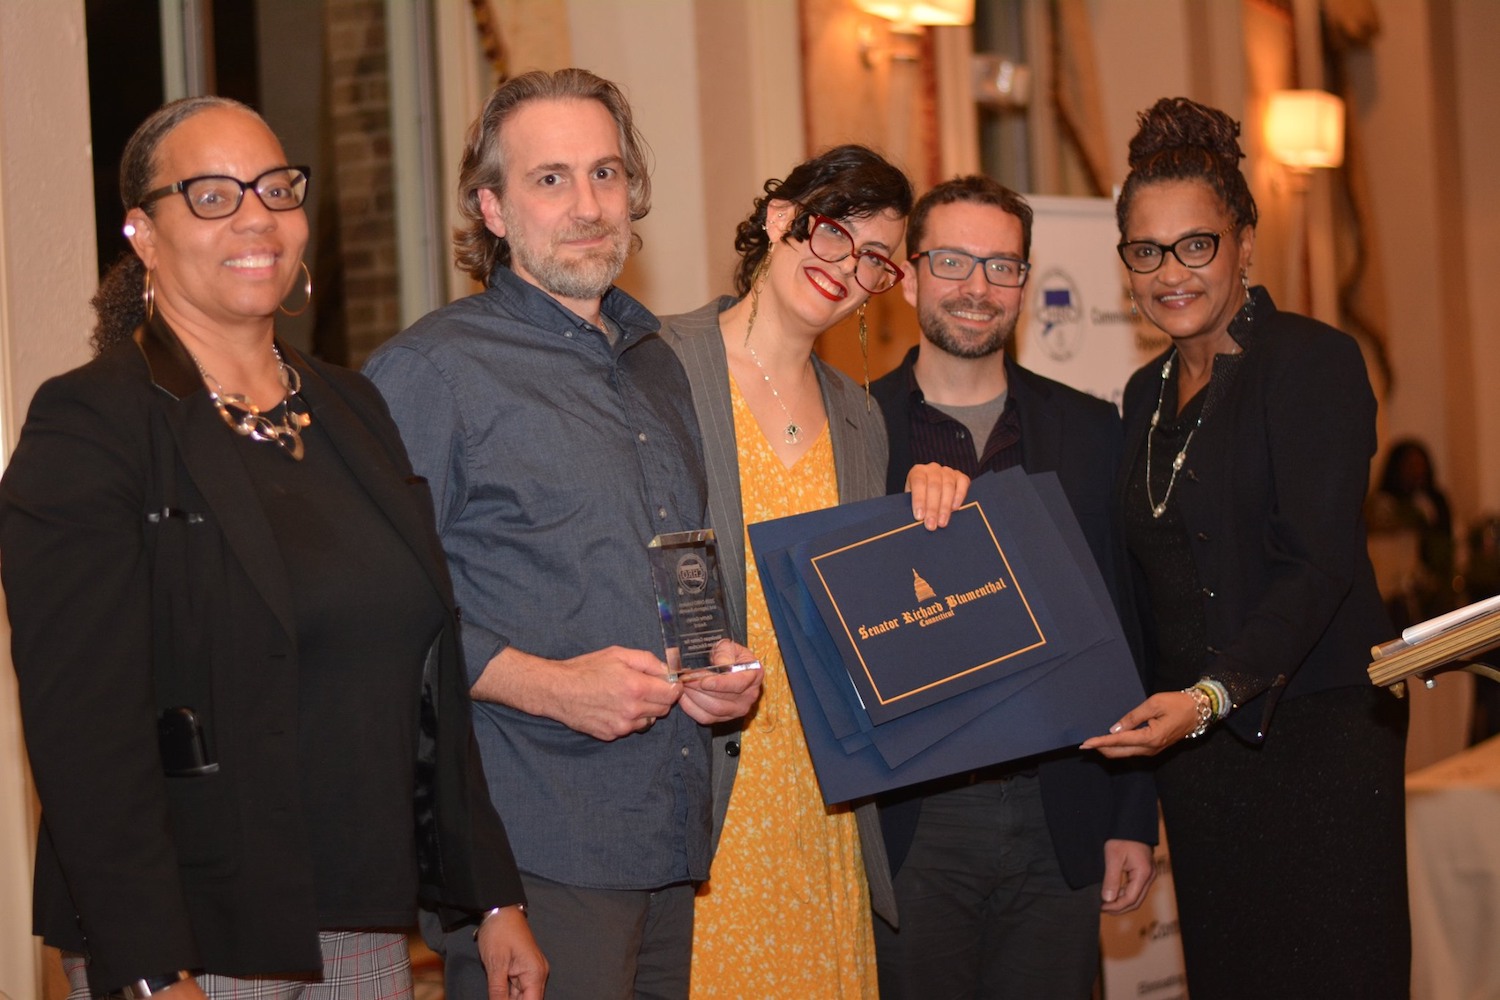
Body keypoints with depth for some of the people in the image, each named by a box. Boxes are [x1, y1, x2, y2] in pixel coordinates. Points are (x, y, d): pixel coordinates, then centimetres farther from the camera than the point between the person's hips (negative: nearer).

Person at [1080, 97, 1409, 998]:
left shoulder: (1313, 360, -8)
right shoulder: (1148, 395, 14)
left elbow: (1321, 564, -16)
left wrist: (1212, 695, -27)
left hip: (1316, 738, -6)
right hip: (1196, 748, 6)